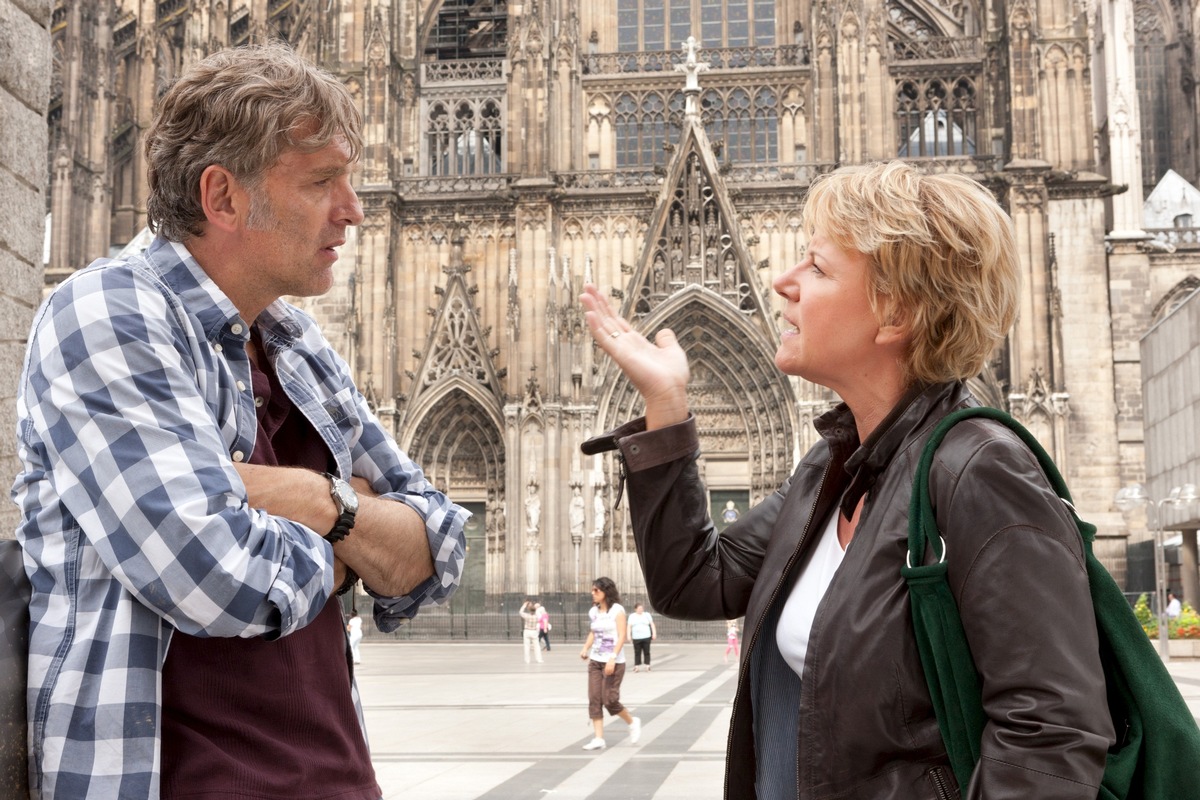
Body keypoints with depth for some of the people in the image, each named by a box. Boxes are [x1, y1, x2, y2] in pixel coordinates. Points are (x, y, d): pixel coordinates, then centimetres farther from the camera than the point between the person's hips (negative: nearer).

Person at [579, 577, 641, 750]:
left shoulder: (617, 610, -10)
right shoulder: (593, 611, 8)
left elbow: (622, 636, -14)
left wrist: (613, 658, -23)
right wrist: (585, 648, 0)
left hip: (614, 662, -6)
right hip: (595, 661, 6)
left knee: (609, 700, -8)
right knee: (594, 700, -1)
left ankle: (632, 722, 18)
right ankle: (599, 739, 3)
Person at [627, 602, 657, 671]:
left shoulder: (647, 615, 10)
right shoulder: (632, 616, 10)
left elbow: (652, 624, 9)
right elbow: (629, 626, 7)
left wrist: (654, 633, 0)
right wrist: (629, 636, -2)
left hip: (646, 637, 0)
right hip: (636, 638, 0)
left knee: (646, 652, -1)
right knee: (637, 653, -2)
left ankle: (647, 666, 4)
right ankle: (637, 666, 0)